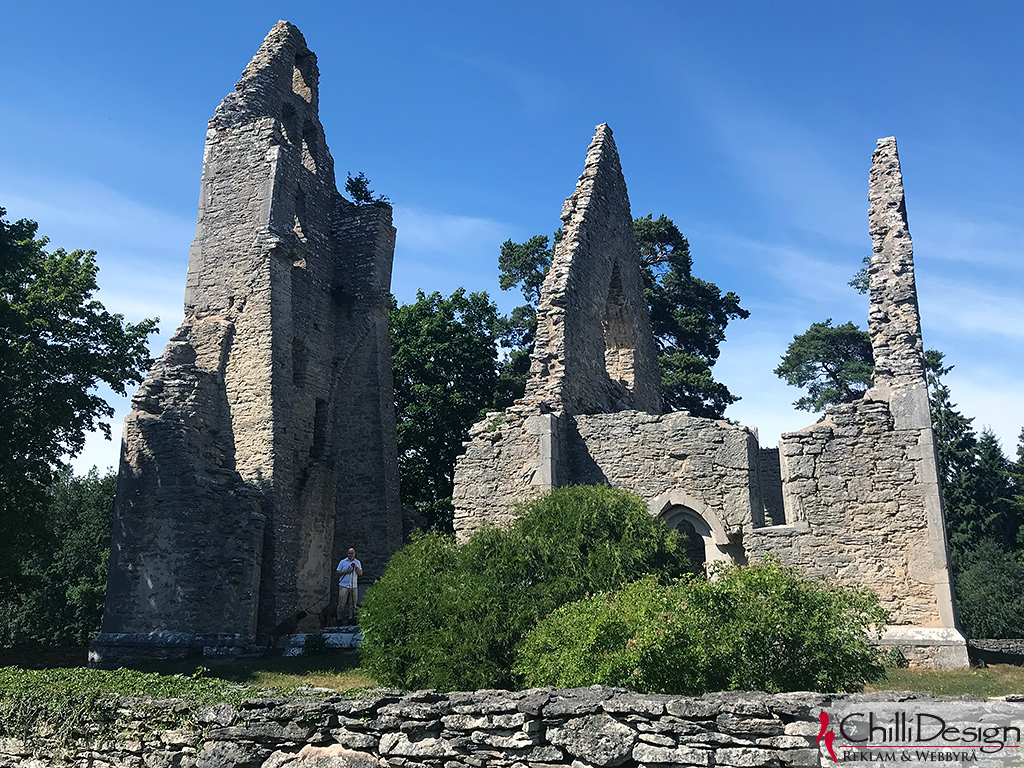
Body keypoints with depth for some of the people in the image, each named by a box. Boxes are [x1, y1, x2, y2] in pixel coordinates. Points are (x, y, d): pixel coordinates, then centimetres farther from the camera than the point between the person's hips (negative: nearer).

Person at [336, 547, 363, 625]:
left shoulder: (357, 562, 12)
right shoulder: (342, 562, 6)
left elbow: (360, 574, 7)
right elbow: (337, 572, 5)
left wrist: (356, 567, -10)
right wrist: (345, 572, -10)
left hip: (354, 586, 2)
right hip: (344, 585, -2)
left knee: (352, 603, 2)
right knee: (341, 603, -6)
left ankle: (351, 617, 8)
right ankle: (339, 618, 0)